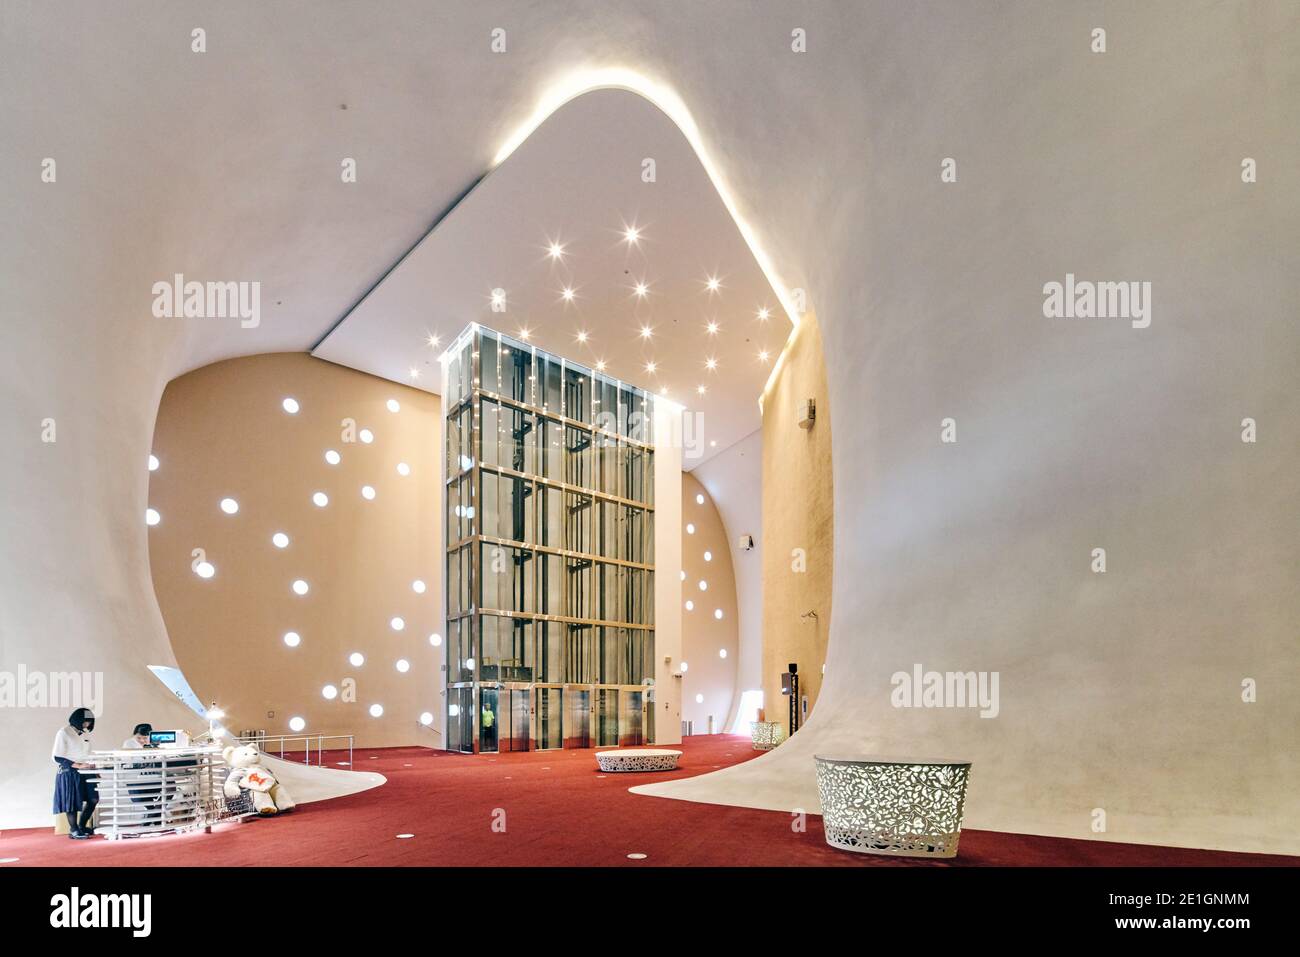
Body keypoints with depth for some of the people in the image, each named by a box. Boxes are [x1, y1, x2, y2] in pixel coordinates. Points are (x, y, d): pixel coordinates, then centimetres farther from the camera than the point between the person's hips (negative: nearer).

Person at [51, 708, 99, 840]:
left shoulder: (85, 733, 10)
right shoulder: (64, 733, -11)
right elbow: (57, 757, -14)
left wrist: (90, 764, 1)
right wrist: (78, 765, -20)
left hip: (84, 771, 7)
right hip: (69, 772, -7)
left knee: (93, 799, 5)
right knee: (72, 802, 0)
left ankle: (82, 826, 23)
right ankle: (74, 831, 15)